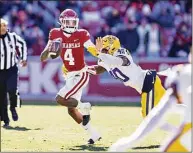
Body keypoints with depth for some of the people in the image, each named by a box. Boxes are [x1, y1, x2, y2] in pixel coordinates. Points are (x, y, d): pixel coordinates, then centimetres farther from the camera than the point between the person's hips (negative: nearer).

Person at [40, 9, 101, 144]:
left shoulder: (81, 35, -14)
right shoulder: (56, 35, -3)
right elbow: (43, 58, -4)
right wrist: (49, 50, -24)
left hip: (80, 74, -6)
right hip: (70, 75, 6)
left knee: (60, 99, -20)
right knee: (71, 109, 10)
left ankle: (84, 107, 5)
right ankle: (94, 134, 22)